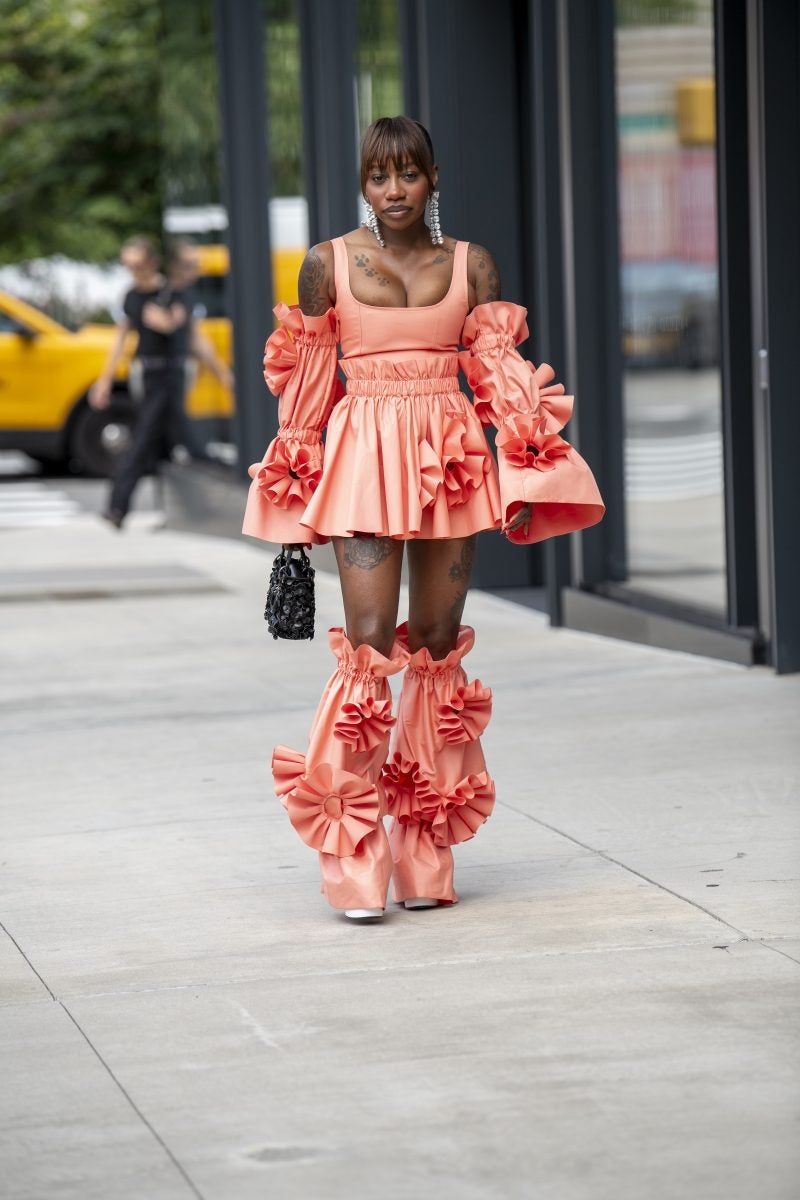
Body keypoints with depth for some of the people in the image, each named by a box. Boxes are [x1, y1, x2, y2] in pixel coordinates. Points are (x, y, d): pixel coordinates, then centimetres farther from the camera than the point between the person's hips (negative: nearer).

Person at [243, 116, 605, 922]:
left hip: (452, 462, 2)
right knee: (369, 642, -12)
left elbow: (498, 371, 7)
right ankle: (354, 855, -6)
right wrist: (295, 489, 8)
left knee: (439, 644, 3)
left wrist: (524, 476, -1)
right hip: (363, 457, -2)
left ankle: (426, 855, 10)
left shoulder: (471, 264, 9)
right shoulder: (328, 264, 6)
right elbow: (306, 381, 9)